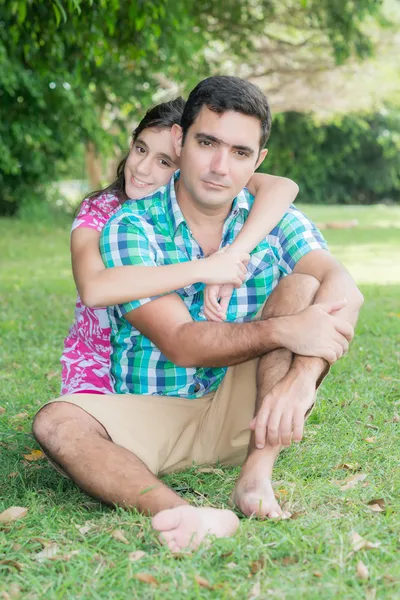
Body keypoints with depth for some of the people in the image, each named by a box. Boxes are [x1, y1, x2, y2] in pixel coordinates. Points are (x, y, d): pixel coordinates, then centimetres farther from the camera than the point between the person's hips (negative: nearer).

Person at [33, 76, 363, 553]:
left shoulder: (276, 220, -1)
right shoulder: (130, 227, -9)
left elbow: (344, 290, -21)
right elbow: (181, 344, -20)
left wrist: (302, 376, -40)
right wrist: (282, 330, -36)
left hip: (243, 411, 2)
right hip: (152, 413, -1)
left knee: (305, 288, -18)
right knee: (57, 422, -29)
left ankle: (257, 473, -28)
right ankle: (193, 518, -53)